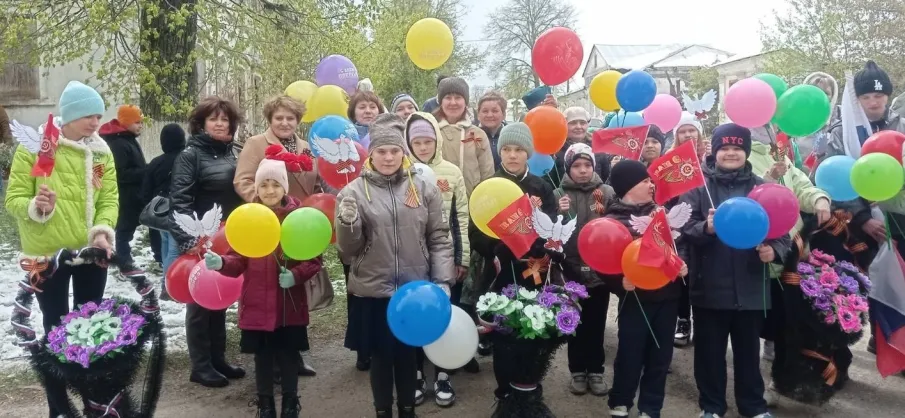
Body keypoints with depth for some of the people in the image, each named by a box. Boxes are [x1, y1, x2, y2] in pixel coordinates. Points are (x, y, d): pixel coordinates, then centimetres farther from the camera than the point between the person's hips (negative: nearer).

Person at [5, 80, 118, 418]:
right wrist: (35, 207, -29)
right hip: (47, 254, -3)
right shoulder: (33, 147, -8)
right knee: (56, 329, 4)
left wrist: (103, 231, -17)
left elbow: (110, 198, 0)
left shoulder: (101, 151, 2)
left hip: (90, 251, 4)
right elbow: (14, 198, -8)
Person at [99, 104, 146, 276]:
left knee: (127, 228, 17)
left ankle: (123, 260, 28)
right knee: (124, 228, -2)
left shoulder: (129, 140, 13)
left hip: (132, 195, 10)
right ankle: (125, 265, 5)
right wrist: (146, 173, -23)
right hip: (125, 196, -10)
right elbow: (121, 174, -26)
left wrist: (147, 171, 5)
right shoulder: (118, 144, -20)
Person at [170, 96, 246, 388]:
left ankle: (218, 359, 25)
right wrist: (188, 239, -28)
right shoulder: (190, 154, -10)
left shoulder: (230, 154, 10)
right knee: (200, 302, 3)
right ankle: (200, 366, 11)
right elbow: (179, 200, -19)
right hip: (200, 242, -6)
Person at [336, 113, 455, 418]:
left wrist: (443, 280, -4)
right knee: (380, 355, 11)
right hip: (373, 291, -1)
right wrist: (347, 224, -23)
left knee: (408, 353, 16)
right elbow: (348, 250, -4)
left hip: (416, 289, 1)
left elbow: (439, 238, 4)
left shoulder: (423, 188, 0)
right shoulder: (354, 191, -3)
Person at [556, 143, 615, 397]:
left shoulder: (607, 192, -1)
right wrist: (559, 214, -19)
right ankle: (578, 371, 23)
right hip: (572, 269, 0)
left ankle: (596, 371, 22)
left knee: (596, 322, 9)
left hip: (600, 269, 0)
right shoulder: (559, 194, 0)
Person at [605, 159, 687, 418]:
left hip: (667, 294, 5)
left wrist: (682, 263, -1)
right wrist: (620, 281, -26)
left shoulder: (660, 211, 10)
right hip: (636, 298, -5)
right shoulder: (613, 220, -8)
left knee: (660, 355, 11)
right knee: (631, 354, 4)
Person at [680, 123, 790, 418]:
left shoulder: (760, 187, 5)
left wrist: (774, 250, -15)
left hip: (750, 287, 2)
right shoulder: (698, 185, -1)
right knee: (710, 350, 10)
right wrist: (706, 228, -28)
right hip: (710, 286, -1)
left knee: (749, 350, 14)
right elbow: (683, 227, -9)